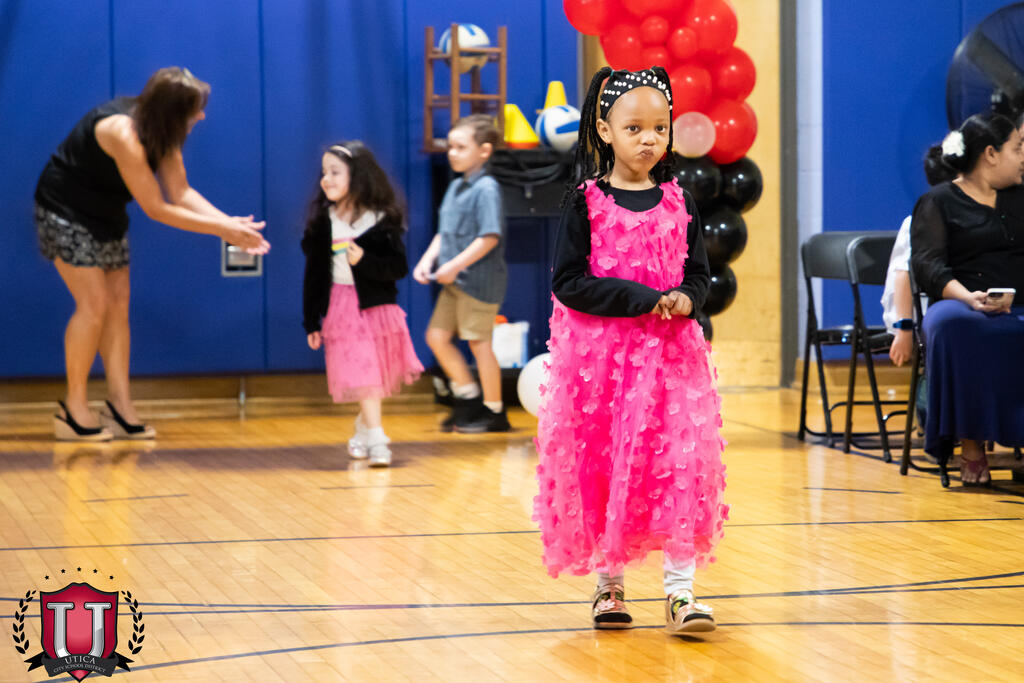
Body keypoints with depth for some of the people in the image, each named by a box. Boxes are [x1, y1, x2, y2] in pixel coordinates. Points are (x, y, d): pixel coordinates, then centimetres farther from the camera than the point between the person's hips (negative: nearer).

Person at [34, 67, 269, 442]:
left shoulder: (157, 129, -7)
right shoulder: (123, 134, -33)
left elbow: (181, 191, -6)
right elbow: (156, 208, -28)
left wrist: (229, 222, -20)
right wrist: (220, 229, -26)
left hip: (106, 214, 9)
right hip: (66, 212, -9)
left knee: (118, 304, 3)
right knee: (94, 303, -13)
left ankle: (121, 407, 4)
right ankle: (73, 408, -3)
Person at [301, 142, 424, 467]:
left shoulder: (381, 221, -4)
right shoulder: (322, 222, 2)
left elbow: (399, 268, -6)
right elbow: (313, 273, 5)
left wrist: (364, 261, -23)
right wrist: (311, 322, 4)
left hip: (376, 306, -1)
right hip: (340, 308, 1)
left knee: (371, 378, 6)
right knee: (362, 377, -7)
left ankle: (364, 429, 28)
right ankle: (376, 440, -6)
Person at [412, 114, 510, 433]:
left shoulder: (486, 189, -14)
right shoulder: (456, 187, 13)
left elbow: (489, 238, -22)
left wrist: (454, 266, -20)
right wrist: (428, 260, 4)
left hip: (478, 280, -9)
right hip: (455, 281, 9)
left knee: (478, 342, -2)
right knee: (436, 335, 8)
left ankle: (495, 412, 9)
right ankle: (468, 397, 21)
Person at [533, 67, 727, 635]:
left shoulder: (677, 201, 7)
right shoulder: (585, 201, -2)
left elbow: (700, 275, 11)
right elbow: (569, 283, -8)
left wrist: (685, 300, -13)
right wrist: (644, 299, -16)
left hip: (671, 352, 2)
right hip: (599, 352, -2)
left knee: (680, 463, -6)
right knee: (600, 466, 3)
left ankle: (681, 590, -3)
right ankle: (609, 584, 17)